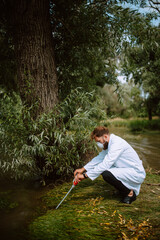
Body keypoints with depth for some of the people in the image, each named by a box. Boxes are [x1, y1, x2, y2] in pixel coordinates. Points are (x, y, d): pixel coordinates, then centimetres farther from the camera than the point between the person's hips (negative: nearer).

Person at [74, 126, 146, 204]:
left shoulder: (117, 144, -24)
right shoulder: (109, 144, 6)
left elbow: (105, 165, -30)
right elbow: (99, 158, 16)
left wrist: (85, 175, -26)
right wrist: (83, 169, 8)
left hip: (137, 173, -10)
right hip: (127, 170, 10)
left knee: (106, 174, -27)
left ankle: (130, 193, -6)